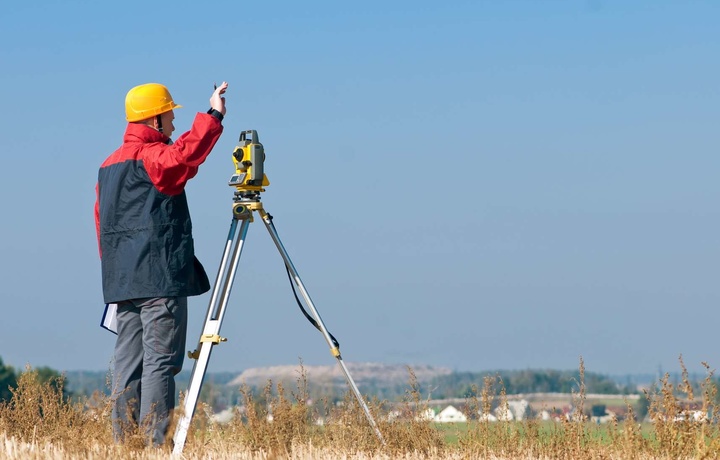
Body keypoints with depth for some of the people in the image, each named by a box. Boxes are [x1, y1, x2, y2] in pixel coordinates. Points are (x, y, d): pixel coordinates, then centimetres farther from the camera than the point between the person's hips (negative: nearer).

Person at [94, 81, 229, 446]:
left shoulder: (109, 165, 19)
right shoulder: (152, 157, -9)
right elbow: (185, 154, -32)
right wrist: (213, 116, -26)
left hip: (122, 281, 9)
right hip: (160, 279, -9)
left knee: (128, 361, 7)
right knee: (160, 362, -8)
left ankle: (123, 443, 5)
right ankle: (154, 443, -12)